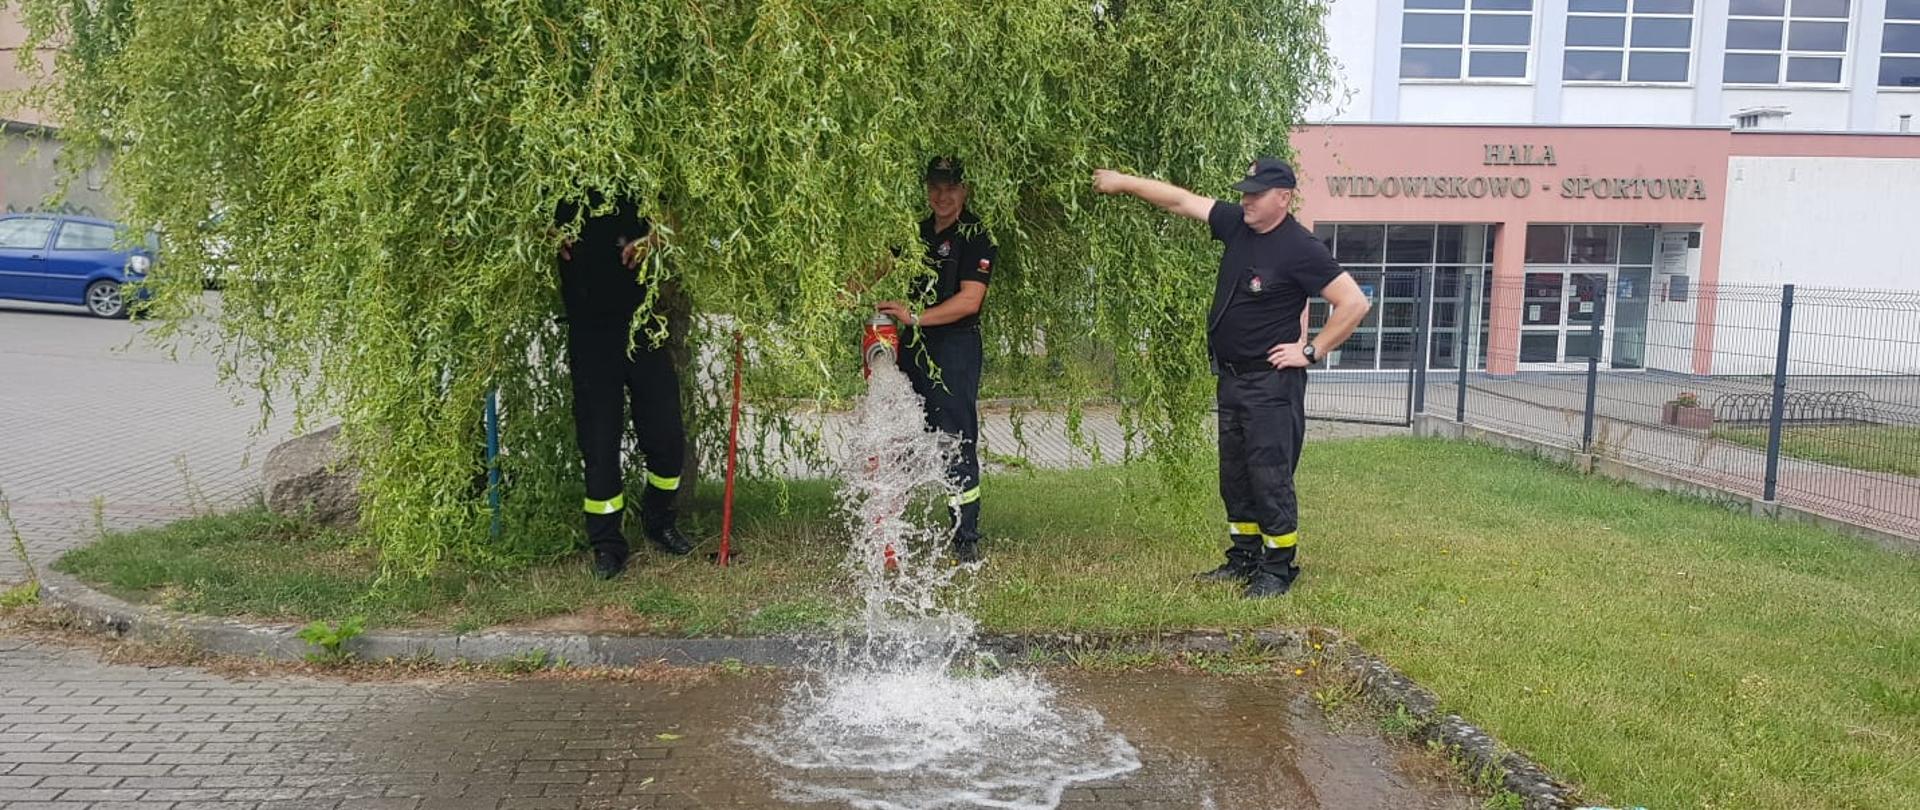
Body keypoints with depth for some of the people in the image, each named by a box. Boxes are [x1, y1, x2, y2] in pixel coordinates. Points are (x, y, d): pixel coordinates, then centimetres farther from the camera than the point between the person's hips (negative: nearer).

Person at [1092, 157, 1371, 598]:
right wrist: (1123, 181, 12)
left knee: (1270, 479, -4)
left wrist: (1311, 351, -14)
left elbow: (1354, 302, -17)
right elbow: (1181, 200, 11)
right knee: (1234, 477, 15)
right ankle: (1244, 558, 27)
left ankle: (1279, 569, 8)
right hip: (1231, 379, 8)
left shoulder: (1300, 248, -17)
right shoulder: (1237, 224, 3)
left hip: (1272, 384, -8)